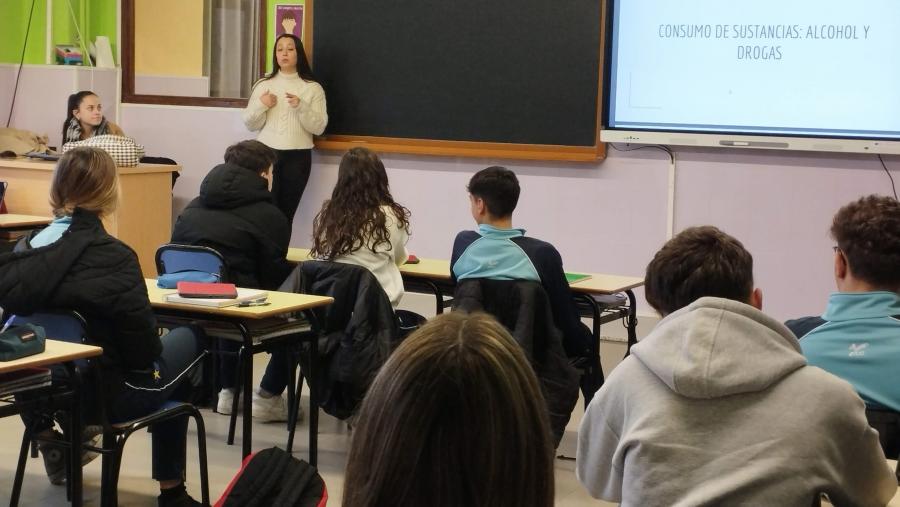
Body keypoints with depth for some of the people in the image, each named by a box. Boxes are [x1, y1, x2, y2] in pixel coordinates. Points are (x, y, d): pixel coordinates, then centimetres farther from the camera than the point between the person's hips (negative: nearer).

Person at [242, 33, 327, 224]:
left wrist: (301, 107, -16)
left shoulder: (313, 88, 4)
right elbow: (250, 124, 9)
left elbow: (319, 127, -2)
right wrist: (261, 105, -9)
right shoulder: (263, 85, 9)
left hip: (298, 156, -1)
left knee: (286, 212, -1)